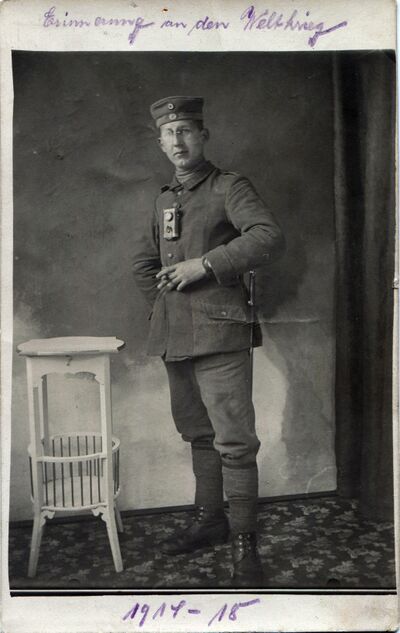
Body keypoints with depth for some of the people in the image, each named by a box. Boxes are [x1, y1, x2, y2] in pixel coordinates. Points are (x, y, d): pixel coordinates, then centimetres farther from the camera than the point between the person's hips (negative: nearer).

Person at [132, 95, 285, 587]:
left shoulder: (229, 188, -2)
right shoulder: (165, 200, 17)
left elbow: (269, 238, -18)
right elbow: (143, 261, 28)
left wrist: (205, 263, -19)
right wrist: (162, 301, 14)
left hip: (219, 332, -7)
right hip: (174, 337, 7)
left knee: (233, 441, -7)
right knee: (198, 433, 16)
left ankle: (244, 542, 3)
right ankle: (209, 519, 29)